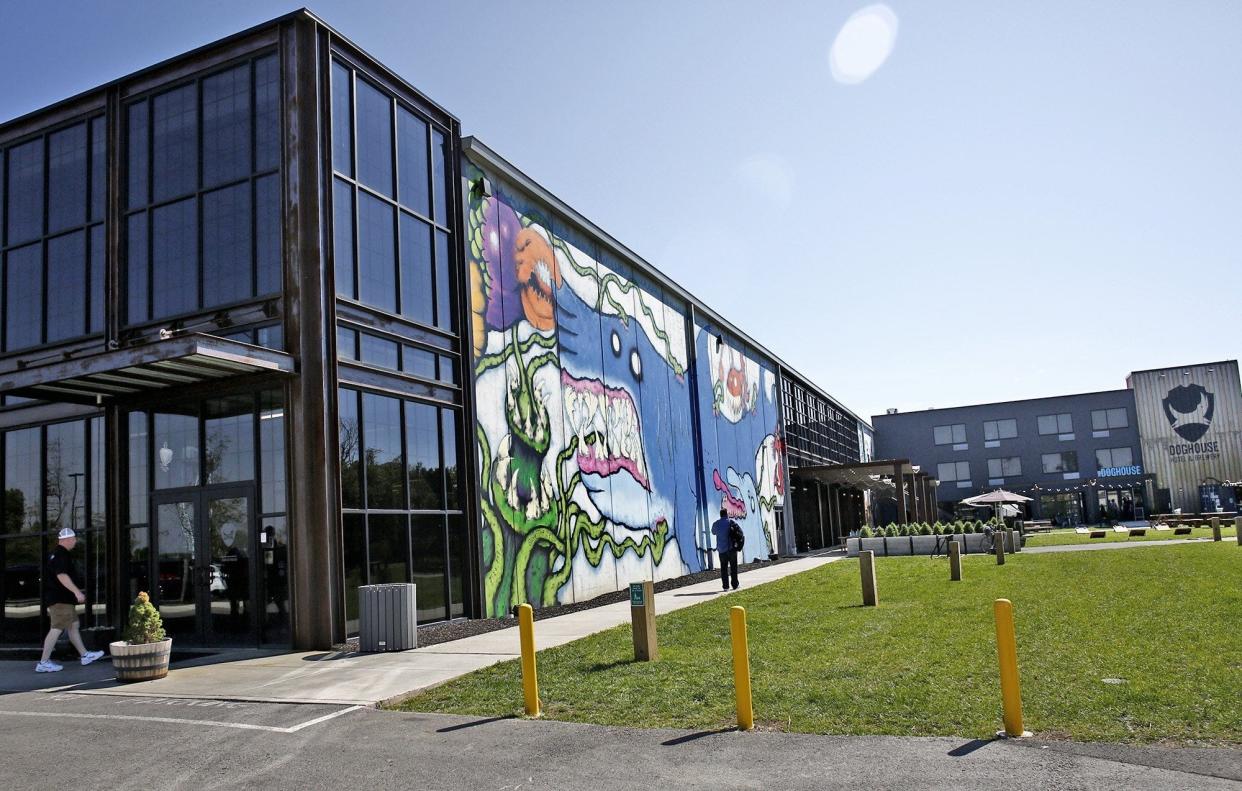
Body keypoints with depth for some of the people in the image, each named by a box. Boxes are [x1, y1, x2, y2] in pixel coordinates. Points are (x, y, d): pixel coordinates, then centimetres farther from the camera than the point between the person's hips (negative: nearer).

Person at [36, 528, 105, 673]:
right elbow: (61, 576, -26)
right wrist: (77, 591, -28)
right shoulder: (60, 555, -16)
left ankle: (85, 655, 20)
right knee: (57, 629, -9)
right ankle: (43, 663, -6)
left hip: (65, 599, 11)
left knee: (73, 626, 14)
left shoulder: (61, 554, 18)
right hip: (60, 599, -11)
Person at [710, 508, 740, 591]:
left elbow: (713, 532, 18)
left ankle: (725, 586, 4)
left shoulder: (716, 524, 1)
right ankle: (735, 585, 10)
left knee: (724, 568, 7)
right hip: (731, 548, -2)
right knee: (733, 567, 8)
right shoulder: (730, 522, -6)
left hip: (721, 549, 2)